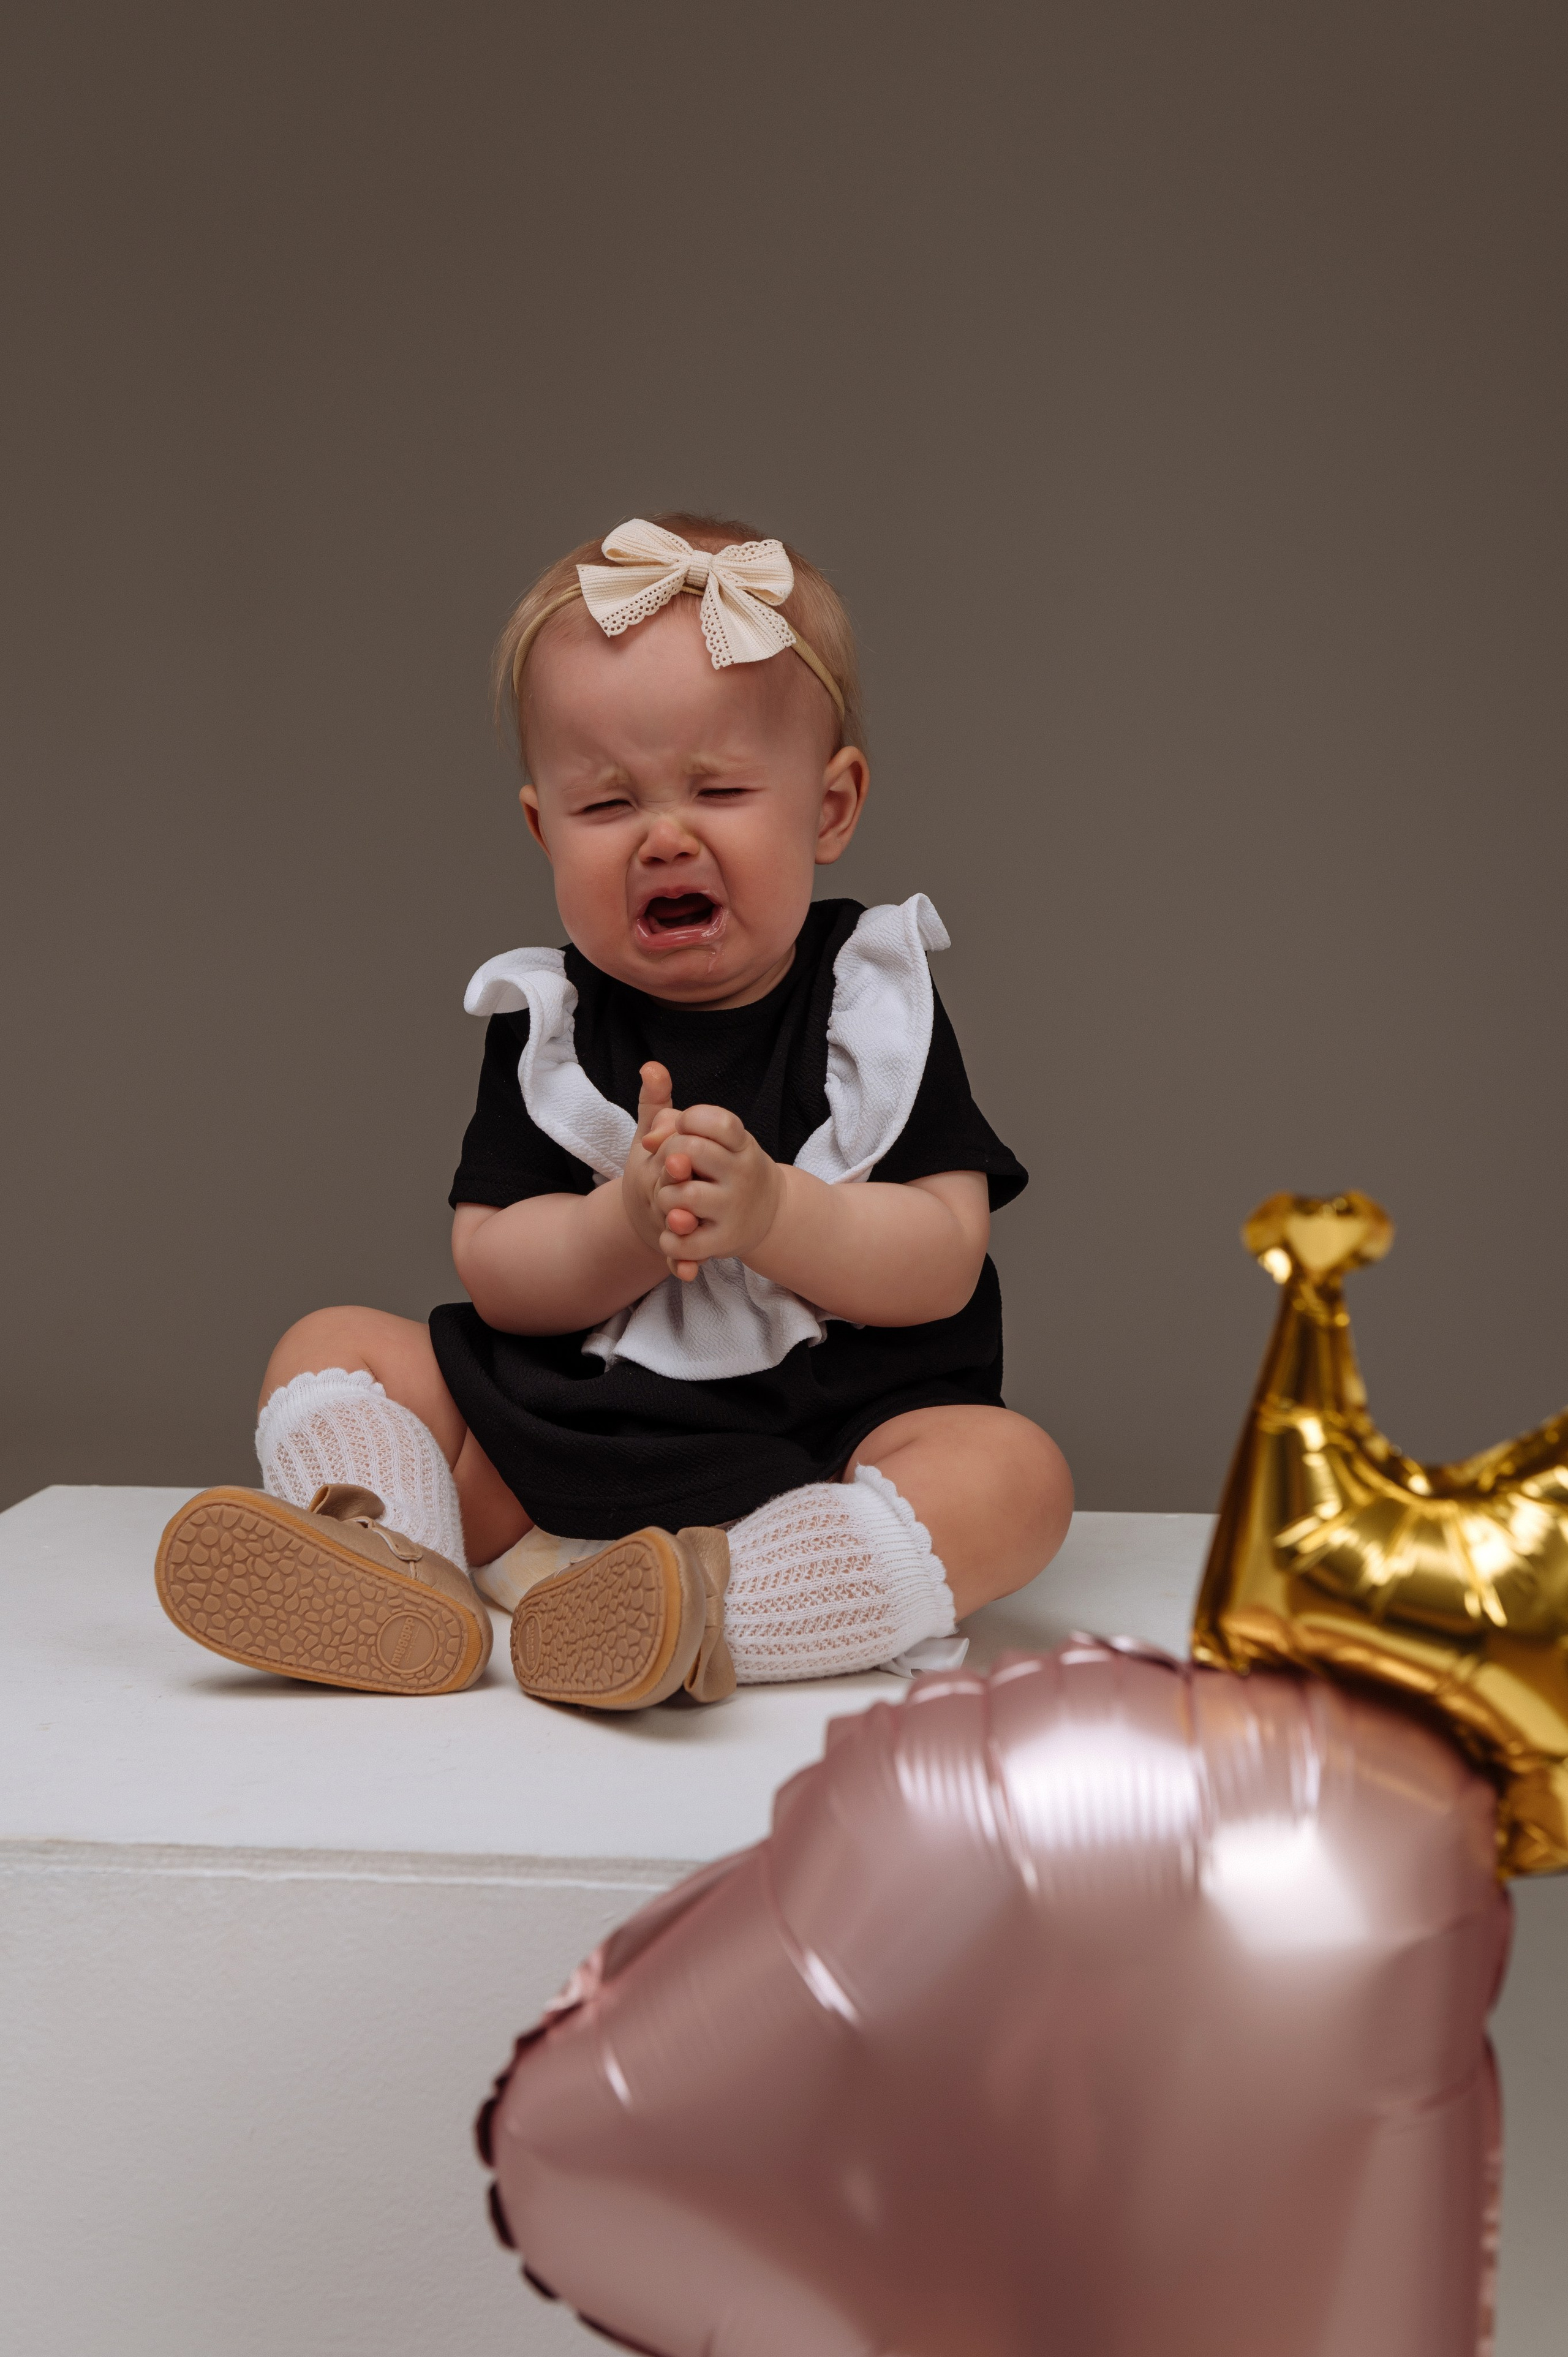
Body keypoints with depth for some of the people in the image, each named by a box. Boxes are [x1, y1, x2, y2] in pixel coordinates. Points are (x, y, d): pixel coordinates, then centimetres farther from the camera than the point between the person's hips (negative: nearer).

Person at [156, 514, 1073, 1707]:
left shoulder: (875, 1005, -2)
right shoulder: (546, 1024, 3)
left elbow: (944, 1267, -10)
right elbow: (493, 1273, -4)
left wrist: (772, 1212, -27)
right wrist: (628, 1227, -24)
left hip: (822, 1447, -2)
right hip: (547, 1434, 3)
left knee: (1017, 1469, -28)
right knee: (333, 1346, -3)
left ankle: (703, 1610, -45)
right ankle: (391, 1567, -30)